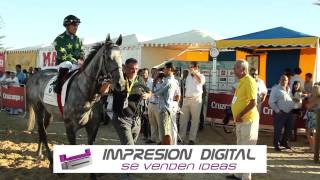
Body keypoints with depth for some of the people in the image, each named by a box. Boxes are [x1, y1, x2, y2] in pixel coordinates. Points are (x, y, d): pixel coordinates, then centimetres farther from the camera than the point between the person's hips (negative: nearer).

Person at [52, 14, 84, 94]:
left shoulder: (77, 39, 14)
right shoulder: (60, 39, -6)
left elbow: (81, 52, 16)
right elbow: (63, 55, -15)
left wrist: (81, 59, -8)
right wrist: (75, 61, -24)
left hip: (76, 64, 6)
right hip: (63, 63, -5)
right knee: (67, 64, -39)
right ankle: (57, 86, -31)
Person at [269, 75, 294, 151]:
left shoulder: (289, 89, 14)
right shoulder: (276, 89, -6)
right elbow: (271, 102, -11)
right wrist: (277, 110, -11)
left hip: (289, 113, 7)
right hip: (280, 113, -7)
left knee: (289, 129, 14)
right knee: (278, 130, -1)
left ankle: (284, 142, 34)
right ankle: (276, 145, 15)